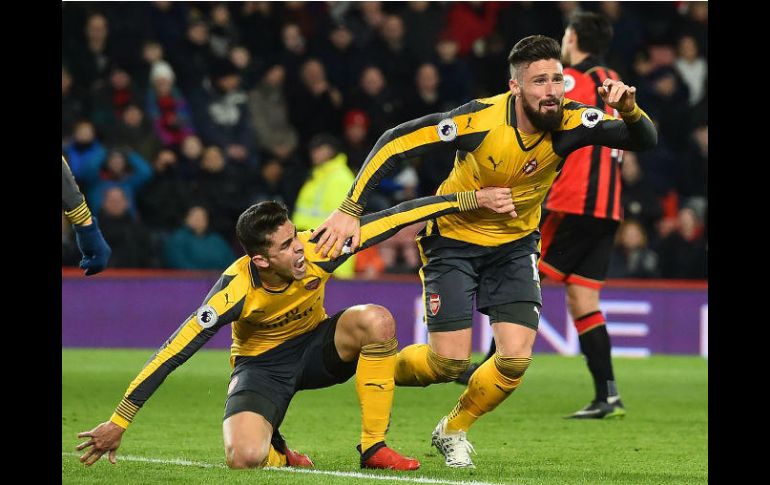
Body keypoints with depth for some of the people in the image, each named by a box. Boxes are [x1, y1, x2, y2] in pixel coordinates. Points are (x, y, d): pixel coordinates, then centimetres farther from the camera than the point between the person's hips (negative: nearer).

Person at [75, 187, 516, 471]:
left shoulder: (316, 250, -24)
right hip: (261, 365, -3)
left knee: (376, 320, -28)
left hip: (314, 347, 3)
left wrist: (472, 199, -20)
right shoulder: (237, 290, -30)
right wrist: (119, 422, -30)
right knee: (245, 459, -31)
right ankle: (278, 455, 10)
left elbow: (393, 218, -20)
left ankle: (374, 447, -17)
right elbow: (174, 352, -28)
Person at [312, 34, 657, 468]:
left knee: (516, 359, -9)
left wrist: (629, 110, -48)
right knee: (450, 362, -8)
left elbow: (645, 140, -26)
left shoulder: (570, 123, -20)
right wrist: (351, 209, -29)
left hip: (515, 244, 3)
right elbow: (396, 142, -24)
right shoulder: (481, 120, -29)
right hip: (454, 239, -3)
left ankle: (453, 431, 19)